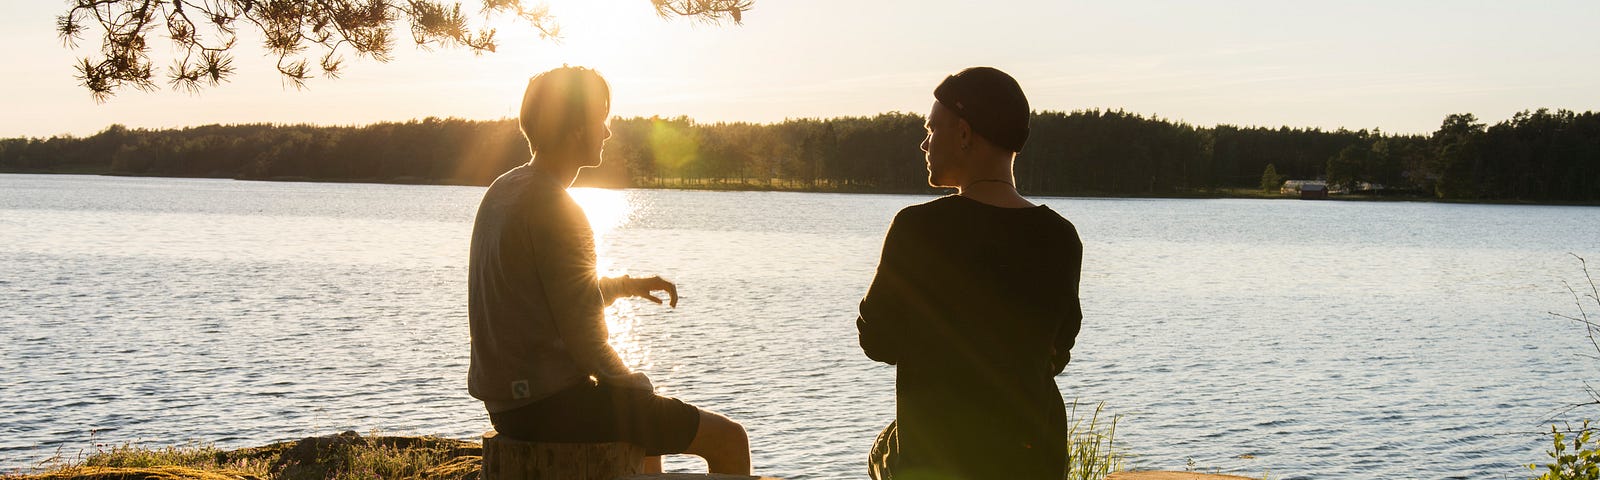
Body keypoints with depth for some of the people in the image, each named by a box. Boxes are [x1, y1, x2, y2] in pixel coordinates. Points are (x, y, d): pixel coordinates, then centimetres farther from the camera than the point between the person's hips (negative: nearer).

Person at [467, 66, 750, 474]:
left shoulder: (503, 191, 10)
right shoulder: (556, 212, -20)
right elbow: (586, 343, -20)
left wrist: (625, 285, 17)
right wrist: (634, 385, -3)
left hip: (507, 402, 10)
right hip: (554, 405, -10)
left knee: (650, 417, 36)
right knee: (729, 440, -1)